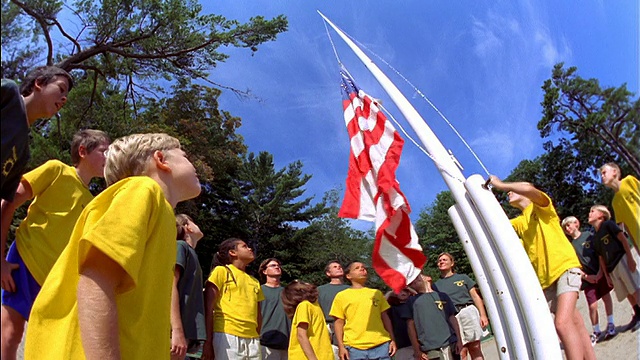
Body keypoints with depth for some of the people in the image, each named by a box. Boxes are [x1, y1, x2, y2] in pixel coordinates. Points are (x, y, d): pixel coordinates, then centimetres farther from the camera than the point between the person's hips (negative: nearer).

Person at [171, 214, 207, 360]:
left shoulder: (191, 253, 23)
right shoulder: (180, 246, 1)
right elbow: (170, 286, -12)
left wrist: (201, 338, 16)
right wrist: (177, 330, -22)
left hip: (191, 334, 8)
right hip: (180, 332, -8)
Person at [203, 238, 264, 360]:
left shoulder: (254, 281, 22)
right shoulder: (221, 271, 6)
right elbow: (208, 308, -1)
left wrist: (258, 339, 9)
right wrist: (208, 341, -9)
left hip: (252, 339, 5)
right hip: (227, 336, -5)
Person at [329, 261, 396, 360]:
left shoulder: (377, 293, 16)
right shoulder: (341, 295, 7)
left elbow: (385, 317, 17)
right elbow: (338, 322, 5)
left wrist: (392, 340, 8)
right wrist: (341, 346, -3)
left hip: (381, 345, 2)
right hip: (354, 347, -2)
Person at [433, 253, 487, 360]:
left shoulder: (463, 277, 16)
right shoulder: (436, 285, 17)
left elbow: (475, 296, 9)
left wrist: (483, 315, -1)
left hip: (468, 312, 0)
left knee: (475, 348, -4)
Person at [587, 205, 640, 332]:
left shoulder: (608, 224, 1)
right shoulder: (595, 238, 18)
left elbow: (623, 239, -8)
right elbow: (601, 258, 18)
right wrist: (607, 276, 14)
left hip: (623, 259, -7)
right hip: (612, 268, 7)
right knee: (628, 293, 10)